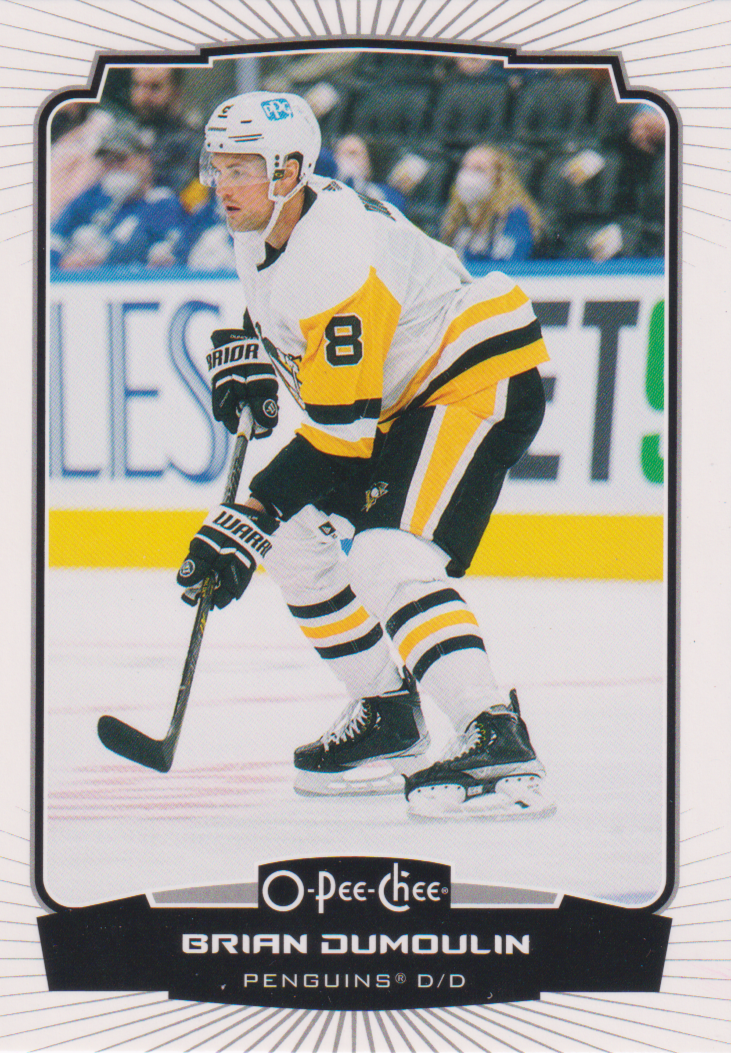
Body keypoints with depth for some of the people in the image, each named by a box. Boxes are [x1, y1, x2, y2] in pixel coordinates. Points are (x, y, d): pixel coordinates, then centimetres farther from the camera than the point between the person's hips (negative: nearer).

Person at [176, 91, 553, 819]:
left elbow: (339, 429, -31)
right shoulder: (261, 227, 0)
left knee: (388, 559, -27)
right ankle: (388, 718, 19)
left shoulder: (339, 256, -29)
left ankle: (497, 741, -34)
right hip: (401, 394, 11)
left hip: (482, 383, -11)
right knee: (294, 538, 10)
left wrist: (252, 521, -33)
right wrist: (248, 352, 8)